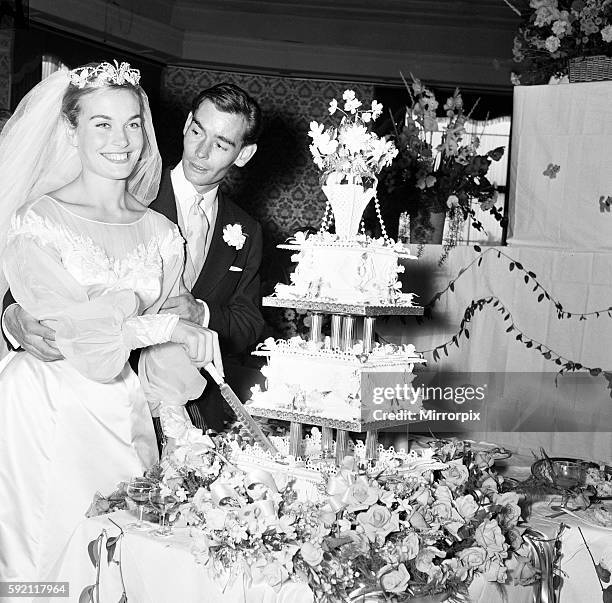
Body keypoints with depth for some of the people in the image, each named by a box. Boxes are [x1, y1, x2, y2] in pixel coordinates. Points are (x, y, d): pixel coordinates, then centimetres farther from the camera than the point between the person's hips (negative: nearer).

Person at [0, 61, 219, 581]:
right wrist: (169, 326, -10)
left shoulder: (161, 232, 6)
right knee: (58, 557, 3)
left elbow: (168, 350, 6)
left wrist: (174, 411, -8)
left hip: (124, 416, 4)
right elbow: (74, 326, -14)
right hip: (47, 415, -3)